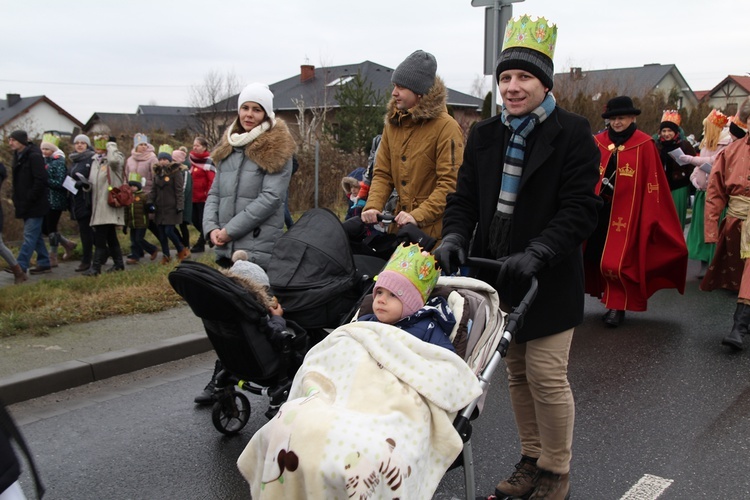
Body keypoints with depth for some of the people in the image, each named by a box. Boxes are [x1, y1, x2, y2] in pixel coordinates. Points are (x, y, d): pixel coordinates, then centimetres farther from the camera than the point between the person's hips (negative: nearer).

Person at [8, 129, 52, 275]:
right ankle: (44, 263, 19)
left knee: (30, 234, -7)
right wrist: (17, 199, 9)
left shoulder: (34, 156, -14)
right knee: (35, 234, 12)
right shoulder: (18, 156, 13)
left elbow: (41, 180, -19)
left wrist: (29, 199, -19)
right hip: (25, 203, 9)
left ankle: (21, 266, -9)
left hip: (36, 203, -9)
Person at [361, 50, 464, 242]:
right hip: (400, 223, 6)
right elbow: (382, 173, 9)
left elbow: (451, 183, -17)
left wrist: (418, 216, -24)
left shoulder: (446, 127, -10)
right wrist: (372, 207, -8)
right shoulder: (392, 124, 10)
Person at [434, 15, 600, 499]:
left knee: (546, 376, -1)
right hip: (497, 275, 5)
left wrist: (535, 254, -25)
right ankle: (532, 459, 32)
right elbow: (464, 197, 10)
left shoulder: (573, 134, -7)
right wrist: (455, 237, -11)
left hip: (548, 280, -5)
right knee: (517, 373, 15)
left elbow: (580, 209, -13)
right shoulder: (485, 135, 10)